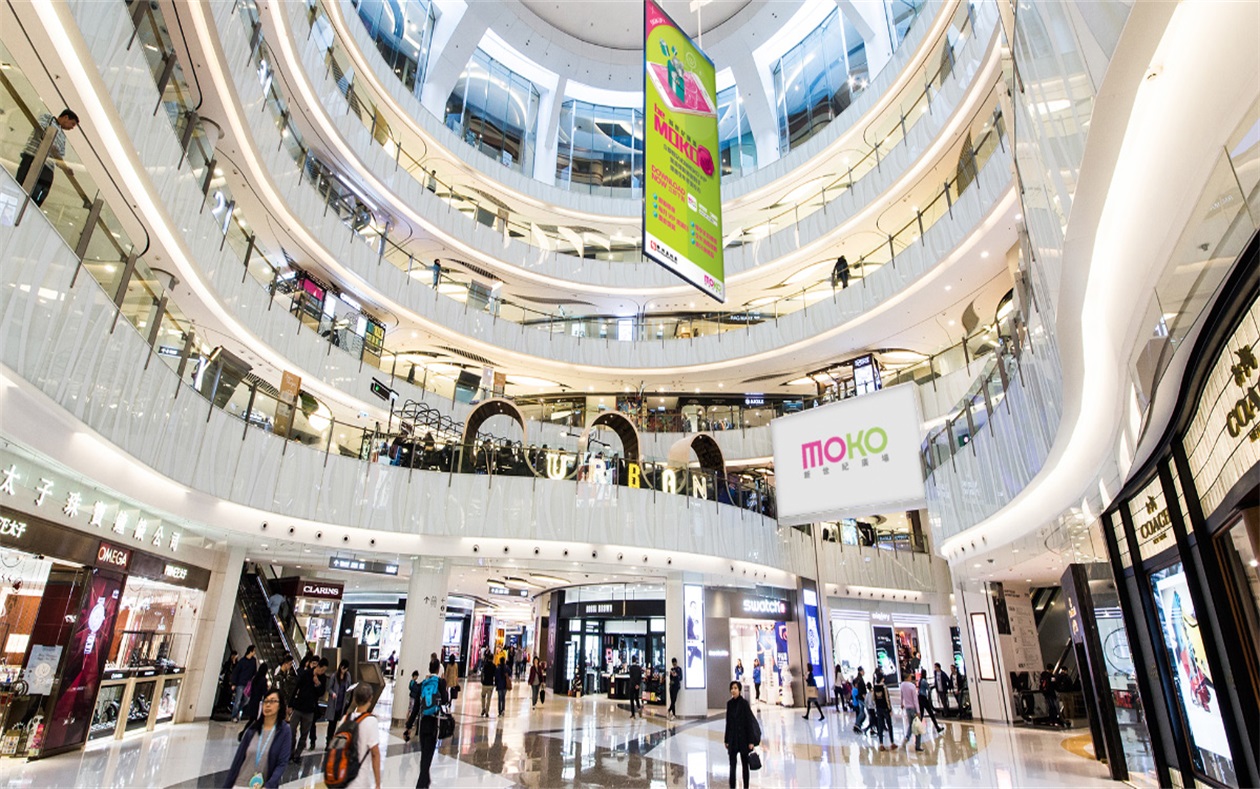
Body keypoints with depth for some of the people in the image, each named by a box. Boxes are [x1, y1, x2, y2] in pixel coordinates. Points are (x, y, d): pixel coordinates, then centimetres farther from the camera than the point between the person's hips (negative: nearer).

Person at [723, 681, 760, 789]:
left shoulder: (744, 703, -10)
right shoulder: (729, 703, 4)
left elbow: (749, 722, -11)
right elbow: (728, 722, 9)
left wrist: (751, 741, -13)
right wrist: (726, 740, 10)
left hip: (743, 737, -4)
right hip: (733, 738, 4)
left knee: (745, 764, 9)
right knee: (732, 765, 2)